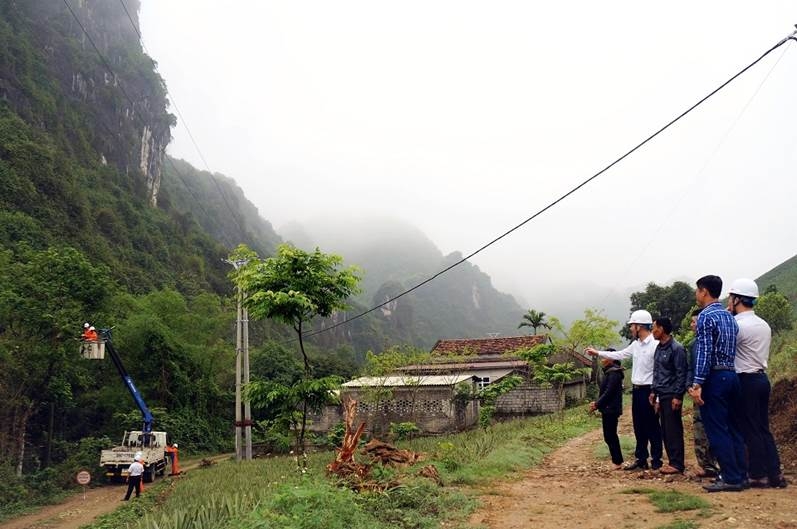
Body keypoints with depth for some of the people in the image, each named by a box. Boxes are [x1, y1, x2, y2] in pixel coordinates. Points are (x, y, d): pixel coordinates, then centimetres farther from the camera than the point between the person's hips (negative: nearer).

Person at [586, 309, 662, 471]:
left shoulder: (655, 345, -17)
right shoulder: (636, 344, 10)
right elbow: (619, 355, 24)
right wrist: (597, 353, 27)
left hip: (648, 391, -9)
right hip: (636, 390, 9)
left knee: (652, 427, 2)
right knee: (639, 427, 13)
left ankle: (656, 460, 12)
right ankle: (641, 459, 22)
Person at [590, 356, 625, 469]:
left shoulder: (614, 373, -15)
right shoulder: (609, 372, 15)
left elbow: (608, 392, -20)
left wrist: (597, 405, -14)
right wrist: (597, 402, 7)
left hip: (610, 409, -10)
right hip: (608, 409, 10)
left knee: (609, 436, -6)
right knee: (611, 436, 14)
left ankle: (617, 462, -1)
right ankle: (617, 461, 20)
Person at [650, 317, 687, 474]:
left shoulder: (676, 348, -12)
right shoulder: (658, 348, 13)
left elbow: (681, 374, -14)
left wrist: (678, 396, -17)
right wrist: (653, 391, 15)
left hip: (672, 395, -8)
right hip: (661, 395, 8)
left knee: (673, 430, -4)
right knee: (665, 430, 10)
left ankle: (677, 464, 2)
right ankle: (672, 461, 18)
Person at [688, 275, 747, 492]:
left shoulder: (706, 316, -11)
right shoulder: (729, 316, 15)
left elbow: (704, 352, -18)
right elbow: (731, 348, 15)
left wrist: (697, 384, -18)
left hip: (714, 377, -9)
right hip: (731, 375, 9)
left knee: (717, 430, -3)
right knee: (733, 428, 12)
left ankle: (731, 478, -2)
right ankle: (740, 474, 16)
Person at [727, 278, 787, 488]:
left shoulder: (738, 325, -16)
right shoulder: (764, 325, 12)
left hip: (746, 381, -8)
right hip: (762, 378, 8)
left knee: (750, 430, -1)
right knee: (763, 429, 12)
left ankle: (758, 475, 5)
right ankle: (774, 474, 14)